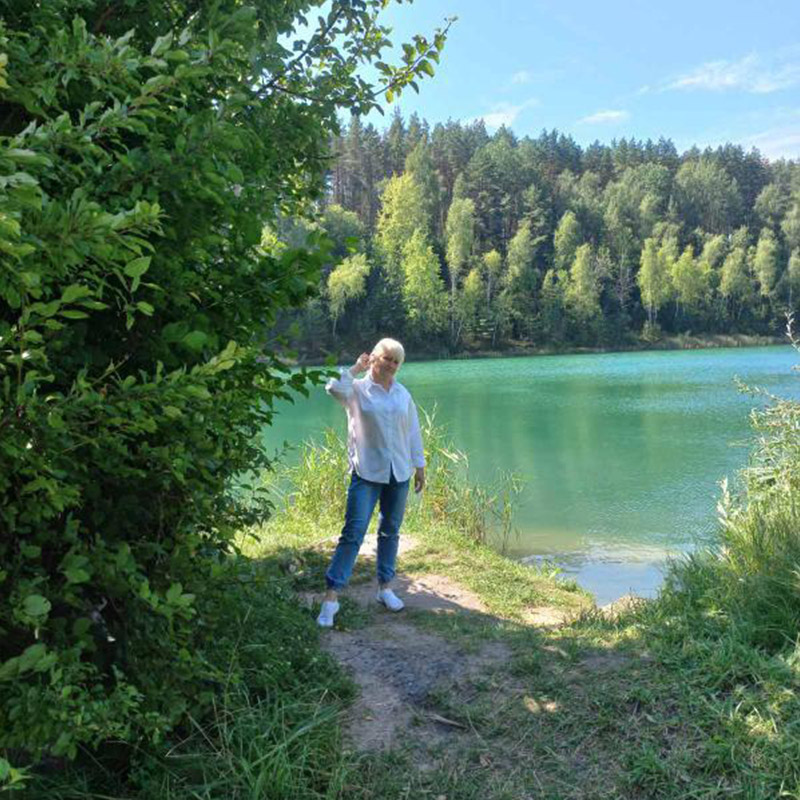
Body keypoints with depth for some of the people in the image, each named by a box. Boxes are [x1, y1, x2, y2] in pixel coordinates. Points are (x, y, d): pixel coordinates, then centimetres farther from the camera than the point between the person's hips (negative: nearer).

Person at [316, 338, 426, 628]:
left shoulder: (403, 394, 10)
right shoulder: (357, 389, -3)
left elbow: (413, 432, 15)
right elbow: (334, 387, -26)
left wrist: (419, 466, 14)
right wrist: (357, 367, -12)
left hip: (399, 473, 5)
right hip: (367, 473, -5)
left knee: (390, 531, 13)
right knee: (353, 532, -10)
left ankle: (385, 587, 27)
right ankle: (332, 595, -6)